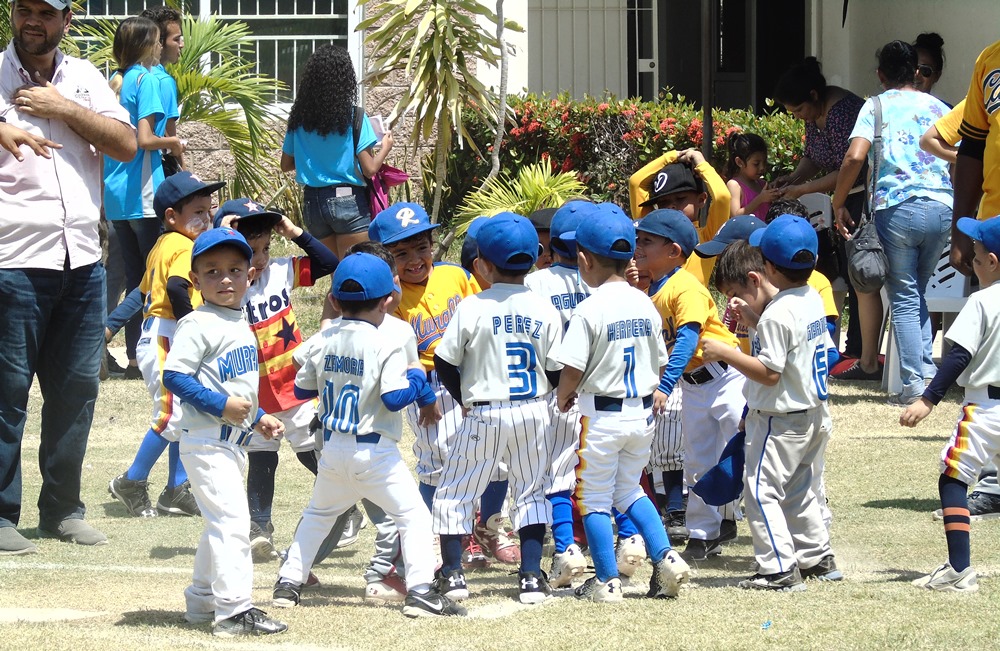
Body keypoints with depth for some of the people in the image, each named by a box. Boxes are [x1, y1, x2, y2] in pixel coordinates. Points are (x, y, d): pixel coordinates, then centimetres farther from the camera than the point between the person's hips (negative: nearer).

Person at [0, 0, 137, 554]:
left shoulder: (84, 80, 13)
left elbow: (126, 145, 3)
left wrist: (61, 109, -7)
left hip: (82, 261, 5)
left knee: (77, 387, 8)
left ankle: (62, 508, 18)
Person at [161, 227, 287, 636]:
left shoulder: (241, 325, 15)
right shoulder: (198, 325, -13)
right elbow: (174, 376, -20)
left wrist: (259, 419, 15)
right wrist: (220, 405, -23)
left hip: (234, 441, 10)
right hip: (207, 442, -10)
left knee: (221, 524, 19)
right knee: (231, 521, -15)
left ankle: (202, 601, 31)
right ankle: (233, 610, -17)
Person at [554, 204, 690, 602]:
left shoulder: (590, 310, -17)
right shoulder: (644, 305, 2)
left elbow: (572, 371, -18)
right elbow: (659, 365, 9)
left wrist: (563, 399, 2)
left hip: (602, 415, -6)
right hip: (642, 412, 6)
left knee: (594, 499, 6)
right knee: (629, 491, 21)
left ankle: (606, 582, 7)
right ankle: (665, 559, 8)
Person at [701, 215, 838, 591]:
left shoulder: (778, 313, -24)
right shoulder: (812, 301, 5)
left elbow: (769, 372, -25)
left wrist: (725, 353, -18)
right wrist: (755, 321, 15)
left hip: (781, 421, -10)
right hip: (813, 415, 10)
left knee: (761, 491, -5)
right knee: (798, 489, 22)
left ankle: (780, 570, -10)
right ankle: (817, 558, 28)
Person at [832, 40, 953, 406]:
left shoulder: (877, 107, 5)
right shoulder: (938, 108, 16)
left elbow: (855, 157, -10)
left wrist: (838, 204, 0)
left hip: (896, 208, -3)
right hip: (942, 208, 3)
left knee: (904, 298, 3)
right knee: (916, 290, 21)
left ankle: (914, 385, -4)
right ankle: (927, 365, 7)